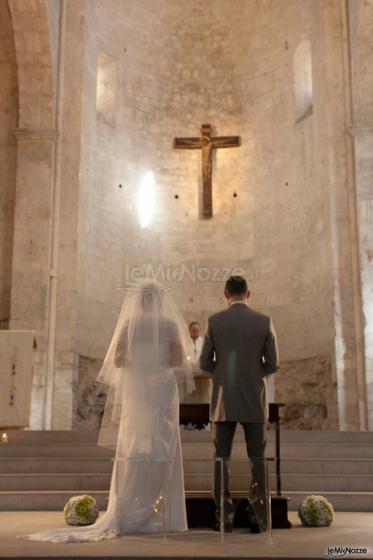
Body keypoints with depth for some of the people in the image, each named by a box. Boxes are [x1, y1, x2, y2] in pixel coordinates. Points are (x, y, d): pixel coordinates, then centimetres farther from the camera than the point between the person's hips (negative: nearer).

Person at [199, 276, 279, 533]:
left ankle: (225, 517, 3)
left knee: (222, 459, 5)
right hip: (254, 399, 0)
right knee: (257, 458, 6)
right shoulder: (265, 321, -1)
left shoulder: (214, 321, -2)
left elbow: (205, 362, 0)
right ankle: (260, 516, 4)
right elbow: (273, 364, 1)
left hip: (224, 400, 0)